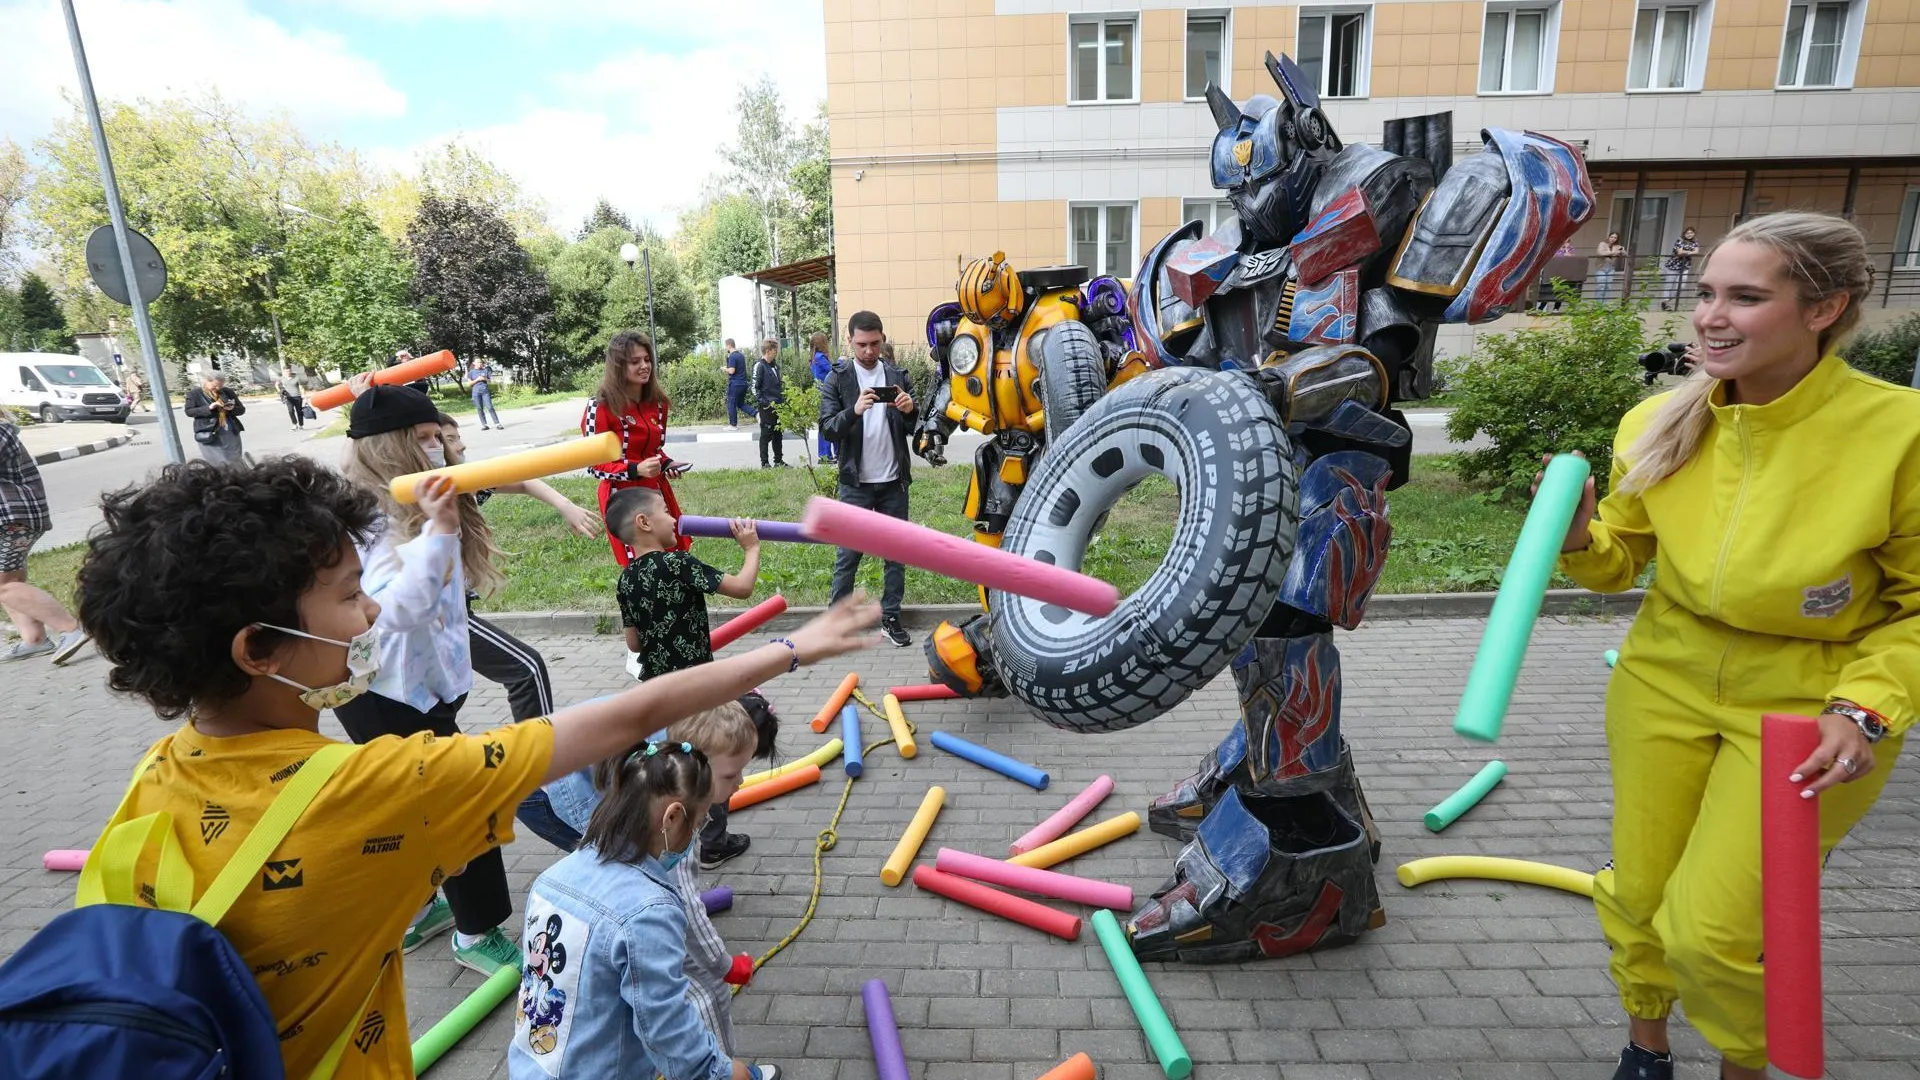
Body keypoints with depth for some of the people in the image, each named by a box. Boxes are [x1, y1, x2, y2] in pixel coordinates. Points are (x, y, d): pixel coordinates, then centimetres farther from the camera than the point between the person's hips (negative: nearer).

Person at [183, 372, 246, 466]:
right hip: (208, 434, -3)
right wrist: (208, 408, -20)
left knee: (235, 462, 8)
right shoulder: (194, 393, 0)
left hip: (231, 432, 3)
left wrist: (232, 409, -12)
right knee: (219, 463, -6)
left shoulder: (227, 392, 7)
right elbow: (189, 411, -7)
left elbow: (241, 409, 12)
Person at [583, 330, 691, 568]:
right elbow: (593, 466, -11)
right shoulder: (601, 407, -14)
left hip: (657, 492, 6)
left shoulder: (656, 402, 5)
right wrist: (635, 470, -25)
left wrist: (667, 464, -2)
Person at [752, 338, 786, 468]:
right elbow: (755, 387, -14)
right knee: (766, 435, -1)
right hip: (767, 406, -8)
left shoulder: (774, 365, 13)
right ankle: (764, 463, 6)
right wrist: (761, 402, -19)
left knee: (778, 434, 13)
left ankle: (779, 460, 21)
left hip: (778, 405, 8)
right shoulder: (759, 365, -11)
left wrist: (783, 399, 16)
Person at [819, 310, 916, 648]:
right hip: (855, 483, -2)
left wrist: (909, 411, -16)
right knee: (848, 554, 3)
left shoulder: (898, 377, 6)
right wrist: (854, 411, -27)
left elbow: (916, 427, 7)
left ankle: (891, 617, 18)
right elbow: (827, 428, -8)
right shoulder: (838, 380, 0)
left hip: (894, 481, 2)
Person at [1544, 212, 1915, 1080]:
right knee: (1638, 894, 15)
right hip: (1665, 682, 4)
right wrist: (1580, 540, -15)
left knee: (1712, 931, -1)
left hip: (1806, 708, -3)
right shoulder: (1660, 425, -7)